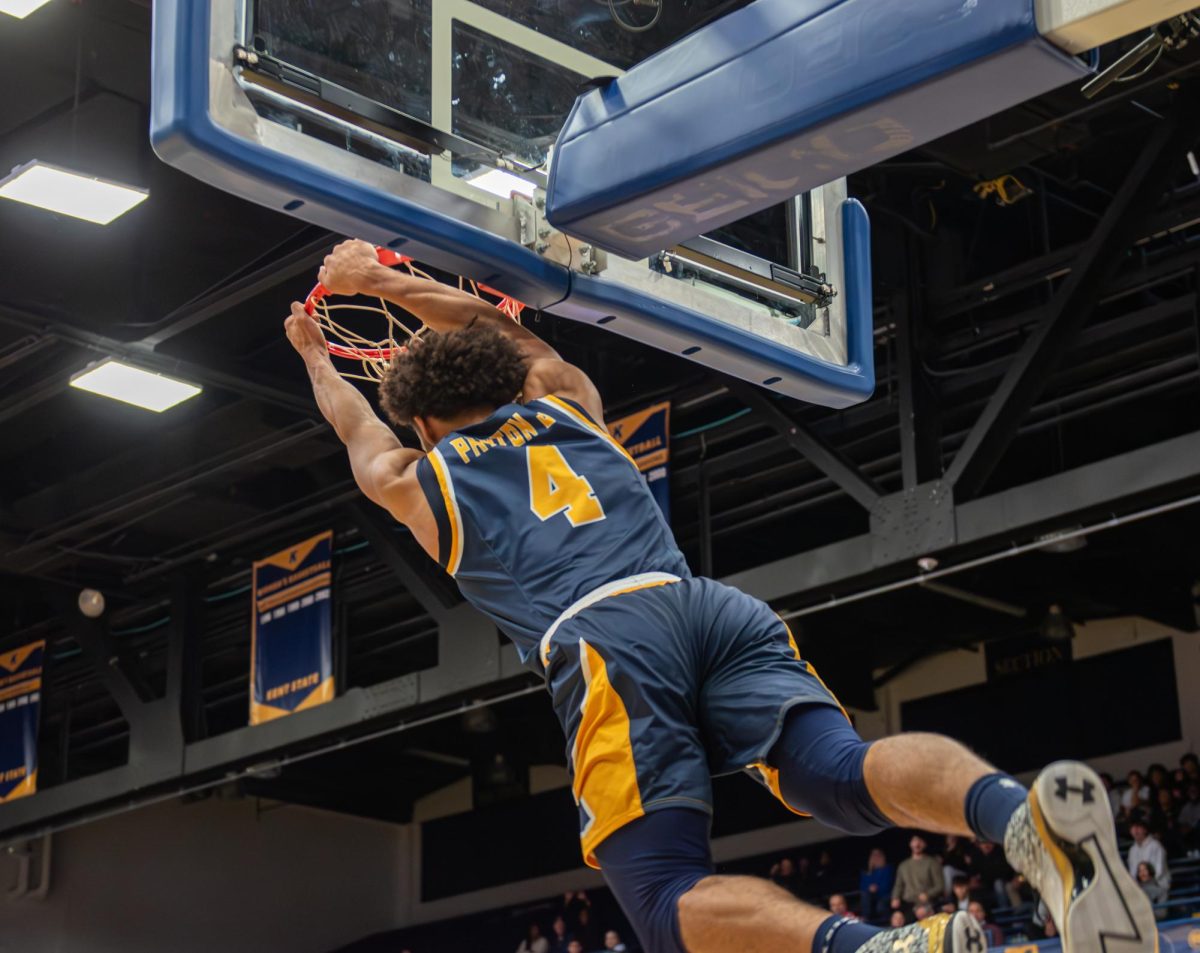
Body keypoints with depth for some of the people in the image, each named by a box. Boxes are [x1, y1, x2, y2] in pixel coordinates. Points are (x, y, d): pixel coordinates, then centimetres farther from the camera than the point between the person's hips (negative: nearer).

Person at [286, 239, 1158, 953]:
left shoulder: (417, 482, 26)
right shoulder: (568, 404, 33)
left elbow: (357, 427, 50)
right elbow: (496, 328, 55)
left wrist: (316, 360, 71)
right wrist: (380, 281, 68)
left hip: (601, 642, -4)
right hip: (714, 606, 4)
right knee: (846, 770, -17)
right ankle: (1026, 817, -52)